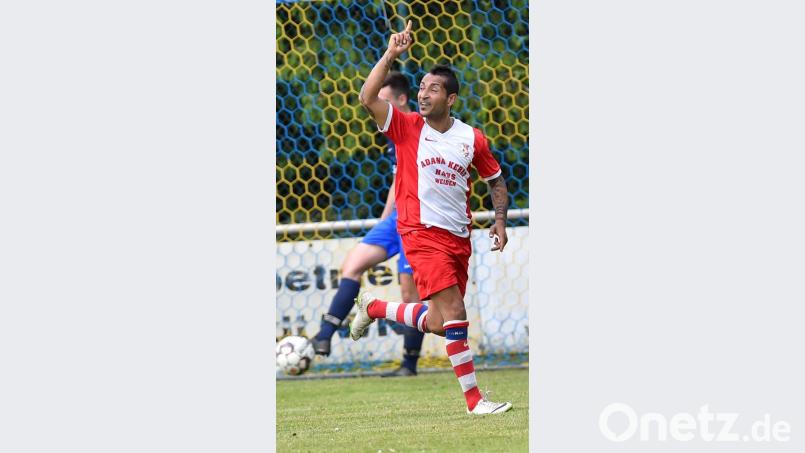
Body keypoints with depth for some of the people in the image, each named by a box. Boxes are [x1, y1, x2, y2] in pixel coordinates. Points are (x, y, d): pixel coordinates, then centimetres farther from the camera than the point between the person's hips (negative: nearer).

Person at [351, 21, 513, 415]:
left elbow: (496, 179, 17)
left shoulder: (472, 139, 4)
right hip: (422, 234, -4)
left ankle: (374, 308, 34)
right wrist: (391, 54, -17)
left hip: (459, 239, 5)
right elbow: (367, 98, -16)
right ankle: (474, 400, -13)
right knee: (454, 316, -16)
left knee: (438, 325, 9)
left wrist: (500, 220, 2)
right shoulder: (407, 128, -3)